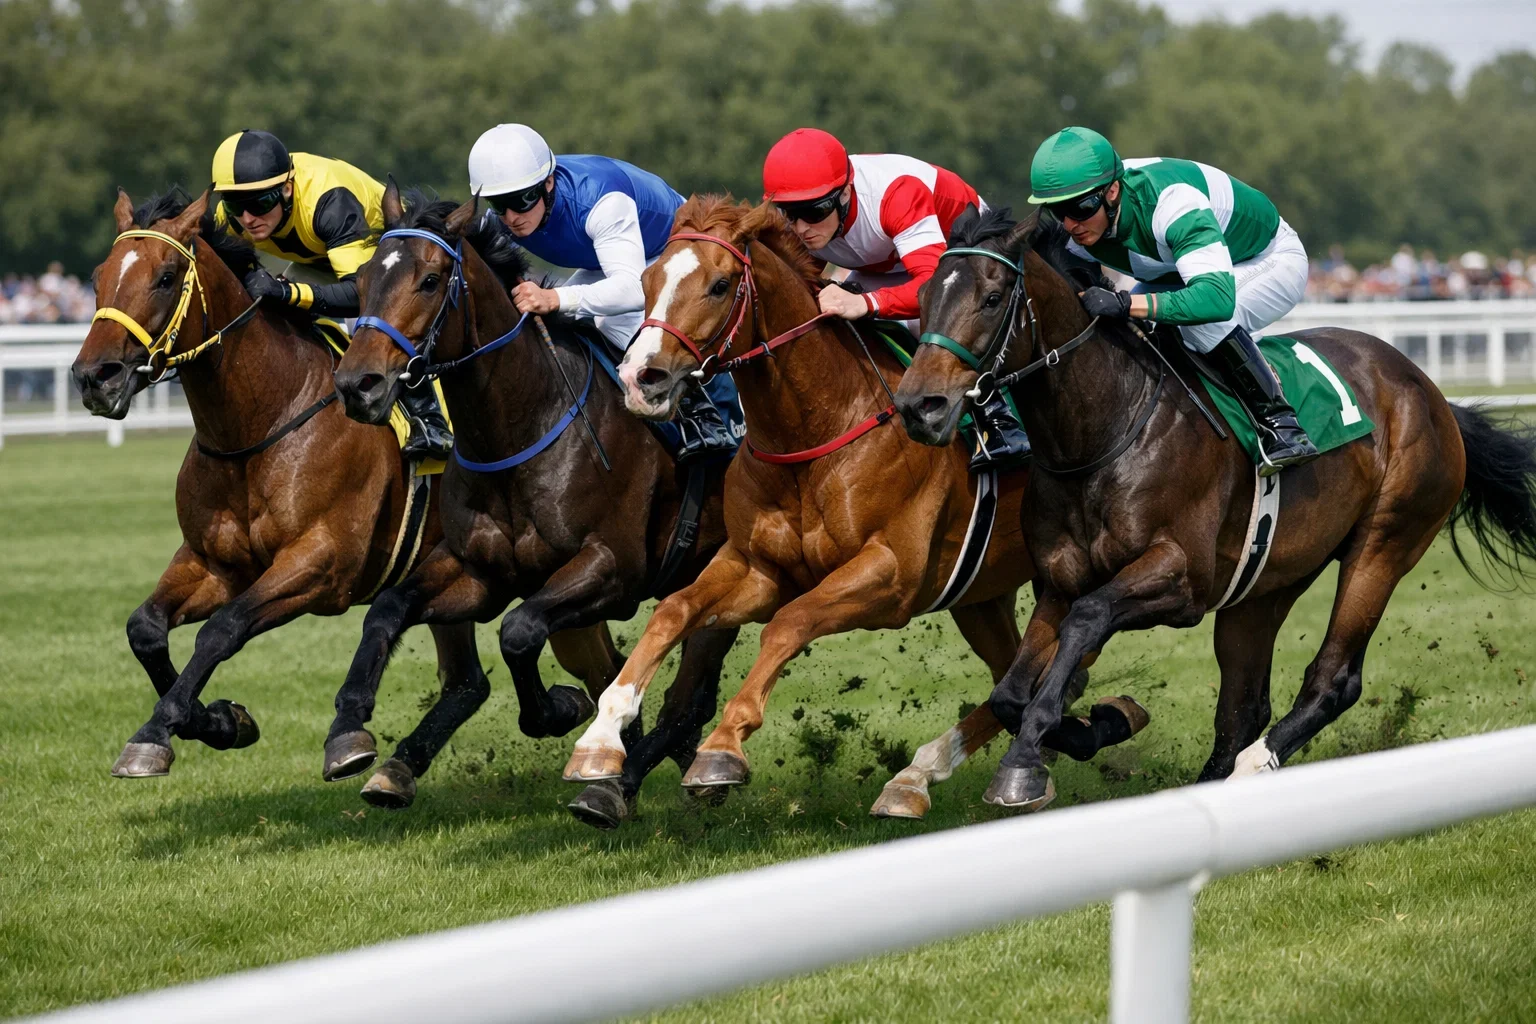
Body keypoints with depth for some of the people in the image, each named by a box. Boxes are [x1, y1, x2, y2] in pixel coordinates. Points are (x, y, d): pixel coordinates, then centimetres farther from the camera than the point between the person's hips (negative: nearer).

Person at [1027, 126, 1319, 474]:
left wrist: (1125, 303, -61)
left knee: (1204, 320, -36)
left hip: (1272, 261, -7)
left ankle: (1278, 420, -23)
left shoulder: (1170, 202, -43)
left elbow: (1217, 297, -54)